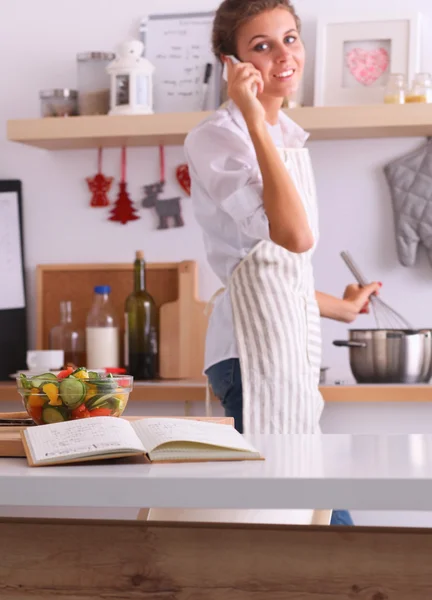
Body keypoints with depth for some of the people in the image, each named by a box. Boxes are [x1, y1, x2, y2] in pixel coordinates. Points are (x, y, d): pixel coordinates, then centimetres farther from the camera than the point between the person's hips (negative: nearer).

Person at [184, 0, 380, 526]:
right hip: (255, 349, -9)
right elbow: (294, 236, -24)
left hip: (289, 340, 9)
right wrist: (254, 120, -22)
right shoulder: (215, 137, -10)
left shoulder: (289, 140, 17)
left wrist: (338, 308, 40)